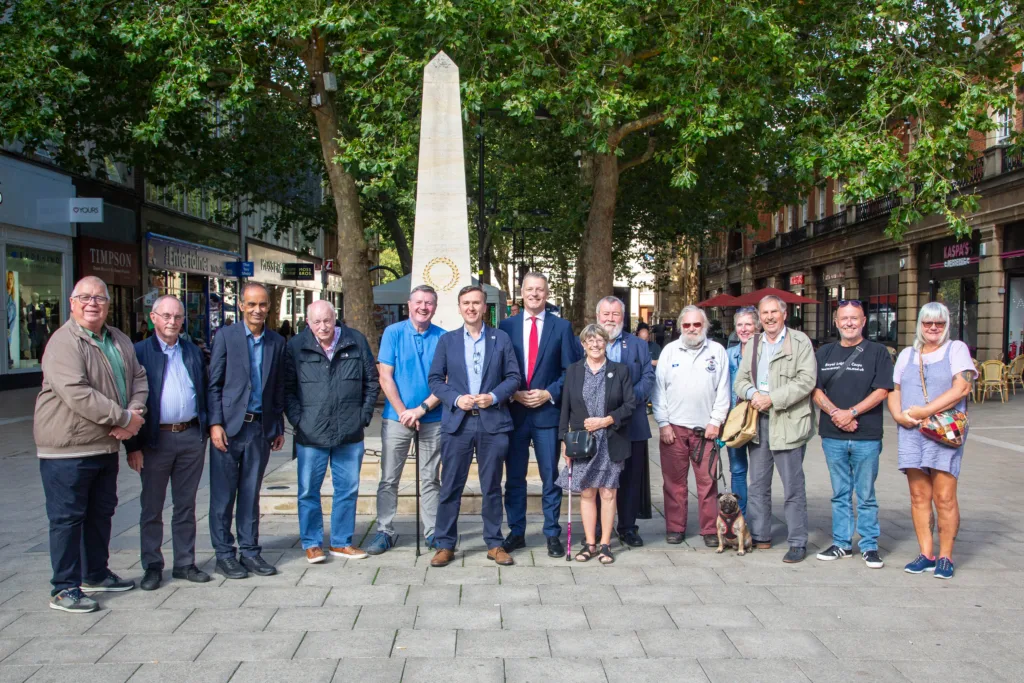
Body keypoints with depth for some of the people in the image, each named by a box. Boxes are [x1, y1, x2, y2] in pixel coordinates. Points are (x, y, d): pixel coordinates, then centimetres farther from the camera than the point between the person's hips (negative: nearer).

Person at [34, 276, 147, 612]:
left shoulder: (120, 341, 10)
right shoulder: (63, 342, -16)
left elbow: (138, 378, 11)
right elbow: (77, 394, -26)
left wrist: (136, 413, -9)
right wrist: (123, 417, -21)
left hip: (106, 445, 8)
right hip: (67, 448, -8)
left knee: (101, 512, 19)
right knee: (67, 517, 0)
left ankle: (96, 574, 34)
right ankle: (64, 589, 9)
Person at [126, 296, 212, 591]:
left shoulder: (193, 352, 12)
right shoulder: (139, 352, -1)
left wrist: (204, 433, 6)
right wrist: (133, 445, -9)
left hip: (192, 437, 3)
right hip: (156, 439, -3)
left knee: (186, 505, 11)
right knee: (151, 508, 6)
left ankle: (184, 563, 20)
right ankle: (152, 567, 16)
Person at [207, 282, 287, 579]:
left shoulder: (277, 342, 8)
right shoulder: (225, 337, -1)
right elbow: (214, 384, -3)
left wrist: (279, 428, 11)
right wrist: (215, 423, -10)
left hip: (260, 428, 3)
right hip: (229, 426, -3)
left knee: (251, 494, 11)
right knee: (223, 495, 4)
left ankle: (249, 551, 19)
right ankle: (224, 554, 14)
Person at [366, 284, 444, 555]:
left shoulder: (443, 338, -1)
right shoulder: (393, 333, -1)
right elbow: (385, 377, -3)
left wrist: (421, 409, -12)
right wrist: (403, 412, -11)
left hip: (432, 419, 1)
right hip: (397, 418, 0)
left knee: (430, 480, 8)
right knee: (389, 479, 3)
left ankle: (432, 532, 16)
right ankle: (384, 532, 11)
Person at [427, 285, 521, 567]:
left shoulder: (501, 339, 7)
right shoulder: (447, 340, 8)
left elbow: (513, 377, 5)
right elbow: (435, 379, 5)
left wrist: (494, 396, -12)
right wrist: (456, 399, -10)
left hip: (493, 421, 0)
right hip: (457, 422, 0)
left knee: (492, 487, 7)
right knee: (450, 487, 3)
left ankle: (494, 544, 18)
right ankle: (444, 544, 13)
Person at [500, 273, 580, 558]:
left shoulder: (562, 327, 3)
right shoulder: (506, 326, 6)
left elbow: (570, 370, 2)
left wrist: (549, 393, -9)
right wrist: (513, 394, -8)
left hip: (548, 411, -1)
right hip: (514, 411, 1)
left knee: (550, 477, 3)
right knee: (514, 477, 8)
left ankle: (552, 534, 13)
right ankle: (516, 532, 18)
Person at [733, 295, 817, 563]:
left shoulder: (800, 342, -2)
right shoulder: (752, 344, 16)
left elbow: (806, 380, -12)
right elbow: (740, 380, 12)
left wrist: (772, 399, -17)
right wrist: (753, 394, -10)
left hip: (788, 422, -6)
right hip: (758, 421, 6)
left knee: (793, 487, -2)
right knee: (757, 485, 12)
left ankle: (798, 543, 6)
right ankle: (759, 536, 23)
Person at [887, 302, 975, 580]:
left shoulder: (956, 349, 4)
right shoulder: (907, 354, 18)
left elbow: (962, 387, -10)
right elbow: (894, 391, 17)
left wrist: (924, 411, -14)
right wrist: (899, 415, -5)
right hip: (911, 432, 4)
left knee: (944, 497, -6)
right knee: (919, 496, 4)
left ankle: (945, 557, 4)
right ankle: (926, 554, 11)